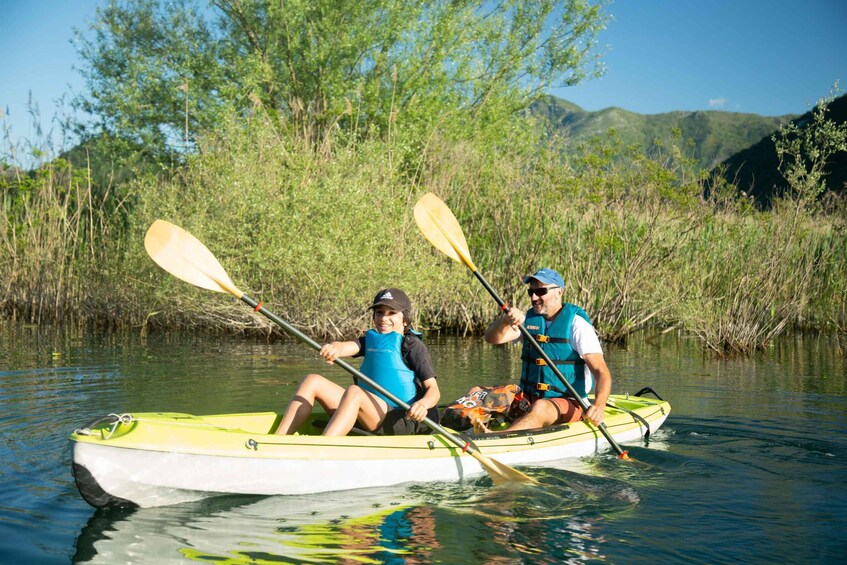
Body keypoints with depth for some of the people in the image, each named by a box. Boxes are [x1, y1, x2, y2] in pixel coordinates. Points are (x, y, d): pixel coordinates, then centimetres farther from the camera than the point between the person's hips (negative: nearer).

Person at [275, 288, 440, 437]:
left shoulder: (412, 345, 1)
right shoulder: (371, 339, 17)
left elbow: (434, 390, -6)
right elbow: (347, 346, -6)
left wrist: (423, 404, -31)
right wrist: (334, 348, -31)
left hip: (402, 422, -7)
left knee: (354, 392, -33)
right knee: (312, 381, -3)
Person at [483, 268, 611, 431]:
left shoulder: (576, 323, -7)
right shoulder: (528, 318, 9)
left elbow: (601, 371, -15)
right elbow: (492, 338, -5)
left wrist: (599, 405, -34)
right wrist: (505, 320, -28)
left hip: (568, 404, -7)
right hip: (528, 398, 7)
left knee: (539, 408, -38)